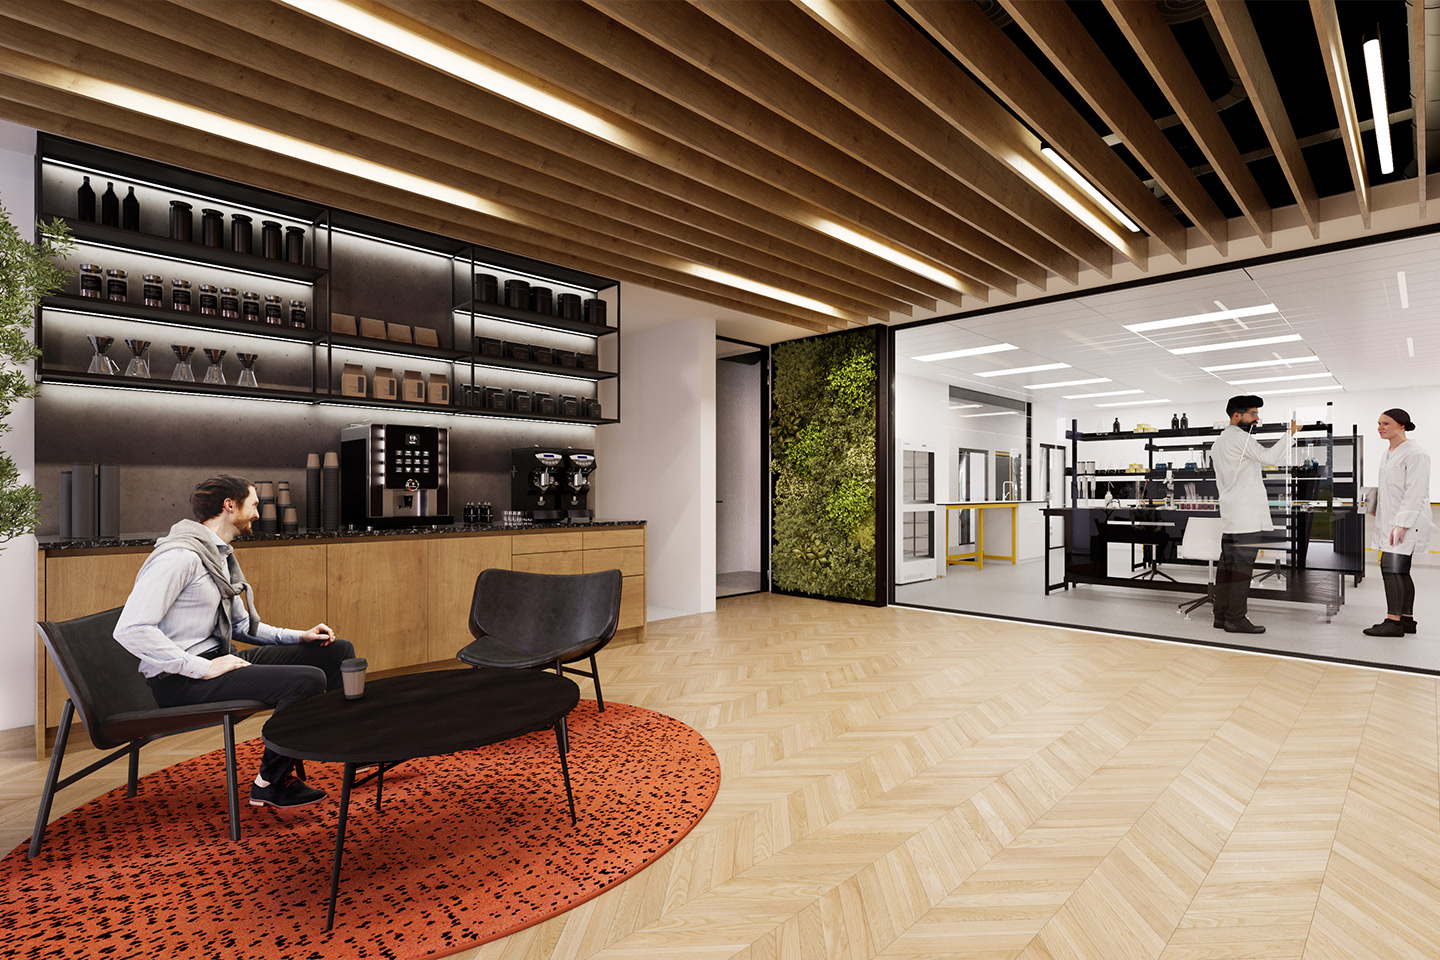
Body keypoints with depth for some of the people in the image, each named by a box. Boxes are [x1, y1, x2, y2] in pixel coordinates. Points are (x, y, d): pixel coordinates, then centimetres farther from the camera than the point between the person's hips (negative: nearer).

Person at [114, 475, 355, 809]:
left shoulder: (221, 555, 14)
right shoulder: (181, 555, -18)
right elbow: (131, 629, -25)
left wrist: (299, 636, 7)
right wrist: (203, 668, -24)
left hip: (218, 658, 10)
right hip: (180, 681, -10)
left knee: (339, 651, 3)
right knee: (307, 679, -28)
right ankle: (269, 784, -7)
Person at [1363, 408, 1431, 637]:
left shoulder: (1415, 453, -11)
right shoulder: (1386, 455, 17)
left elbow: (1415, 492, -17)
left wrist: (1401, 524, -22)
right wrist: (1376, 508, 16)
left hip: (1407, 521, -9)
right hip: (1390, 521, 9)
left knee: (1392, 567, -12)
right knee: (1400, 571, 12)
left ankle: (1393, 622, -9)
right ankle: (1407, 619, 18)